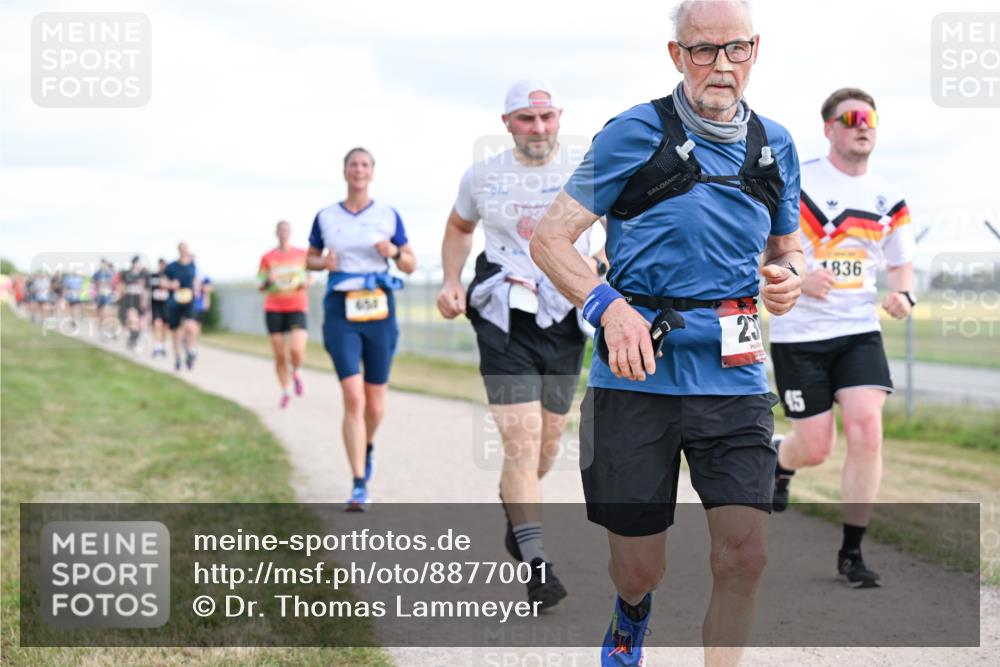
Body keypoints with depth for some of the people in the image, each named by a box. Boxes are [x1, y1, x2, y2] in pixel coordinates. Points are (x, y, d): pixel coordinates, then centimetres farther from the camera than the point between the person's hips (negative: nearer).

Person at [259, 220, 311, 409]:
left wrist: (305, 282, -6)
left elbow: (309, 279, 16)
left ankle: (296, 372, 14)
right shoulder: (268, 257, 5)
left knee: (296, 350, -19)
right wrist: (268, 281, -14)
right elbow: (261, 287, 8)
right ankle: (285, 392, 16)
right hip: (273, 310, 1)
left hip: (297, 309, -1)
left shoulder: (302, 254, 6)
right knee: (280, 355, 1)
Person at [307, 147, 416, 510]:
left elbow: (411, 265, 8)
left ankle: (367, 447, 42)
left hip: (379, 310, 1)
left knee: (375, 404, 8)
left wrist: (394, 252, -14)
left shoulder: (388, 215, 4)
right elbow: (309, 259, 17)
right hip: (341, 311, -1)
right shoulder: (326, 217, 5)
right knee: (353, 398, -15)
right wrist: (323, 262, -6)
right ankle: (359, 485, -12)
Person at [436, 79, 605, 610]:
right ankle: (536, 563, -11)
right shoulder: (482, 177, 3)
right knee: (521, 440, -13)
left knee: (547, 446, 13)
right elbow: (458, 228, 20)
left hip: (565, 321, 2)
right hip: (503, 321, -2)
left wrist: (596, 263, -11)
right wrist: (451, 282, 5)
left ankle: (512, 506, 45)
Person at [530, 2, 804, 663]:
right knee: (640, 566, 7)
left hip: (735, 379, 3)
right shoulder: (636, 133, -5)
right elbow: (550, 238, -5)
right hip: (638, 378, -3)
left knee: (745, 554, -9)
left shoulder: (775, 145, 9)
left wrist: (789, 275, -1)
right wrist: (611, 307, -21)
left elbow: (787, 246, 23)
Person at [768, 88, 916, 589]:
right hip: (798, 335, -3)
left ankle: (851, 551, -2)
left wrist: (903, 294, -4)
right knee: (815, 448, 0)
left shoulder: (887, 197, 8)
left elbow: (901, 261, 18)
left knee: (867, 430, -15)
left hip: (859, 332, 3)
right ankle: (778, 460, 40)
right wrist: (798, 278, -25)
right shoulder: (794, 183, -6)